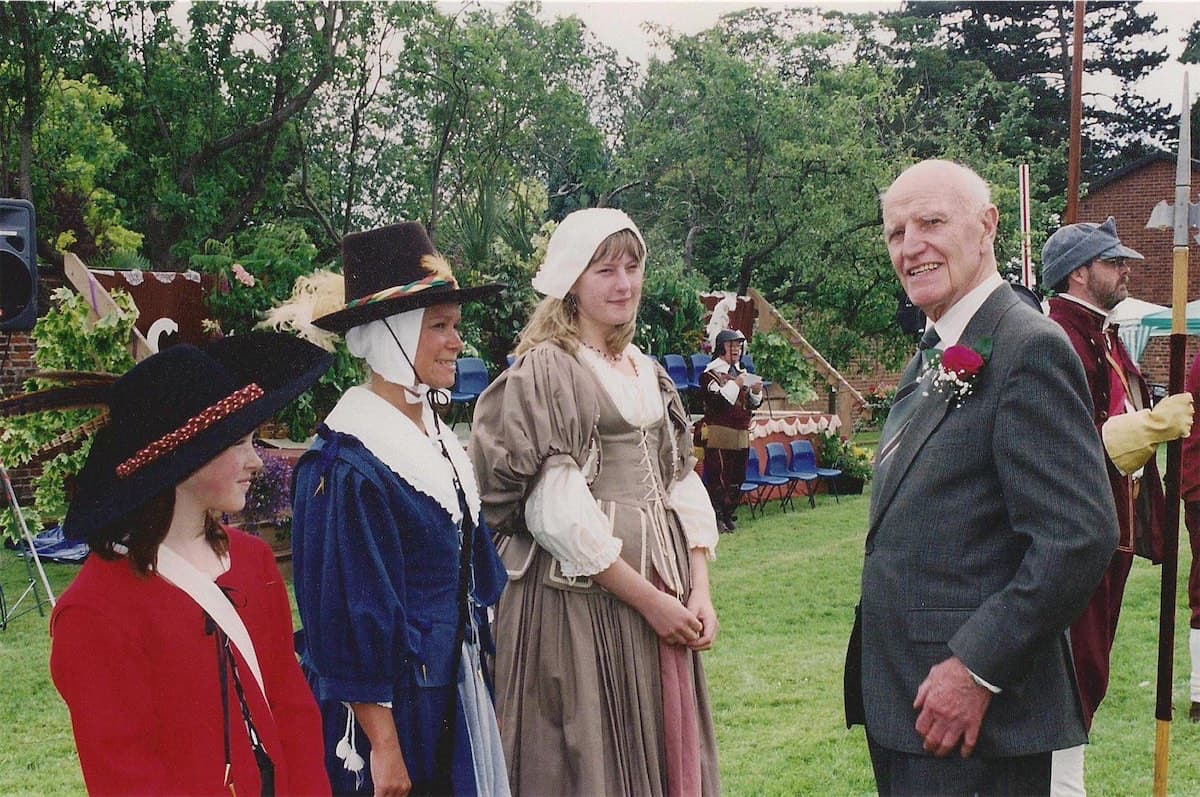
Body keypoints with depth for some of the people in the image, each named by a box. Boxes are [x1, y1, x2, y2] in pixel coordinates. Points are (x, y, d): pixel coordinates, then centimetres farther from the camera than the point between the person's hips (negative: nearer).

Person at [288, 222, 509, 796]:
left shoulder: (439, 440, 7)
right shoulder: (347, 464, -18)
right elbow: (349, 615, -19)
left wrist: (483, 697, 17)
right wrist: (383, 747, -18)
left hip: (452, 698, 8)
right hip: (386, 703, -8)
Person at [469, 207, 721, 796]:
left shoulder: (647, 373, 14)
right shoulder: (544, 371, -9)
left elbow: (683, 487, 12)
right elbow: (557, 513, -16)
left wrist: (698, 592, -1)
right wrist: (648, 599, -15)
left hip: (663, 591, 7)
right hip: (583, 595, -7)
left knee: (667, 750, 13)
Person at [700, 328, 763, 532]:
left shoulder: (742, 373, 18)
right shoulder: (711, 374, -5)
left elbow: (753, 404, 21)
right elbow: (716, 401, -19)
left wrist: (756, 392, 1)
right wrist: (735, 385, -19)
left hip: (742, 434, 7)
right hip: (719, 433, -7)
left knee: (737, 477, 10)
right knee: (718, 477, -8)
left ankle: (728, 514, 18)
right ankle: (716, 517, -4)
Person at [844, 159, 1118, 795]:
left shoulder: (1029, 349, -14)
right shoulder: (932, 358, 14)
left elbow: (1079, 536, -22)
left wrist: (977, 670, -21)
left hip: (975, 718, -8)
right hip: (898, 699, 9)